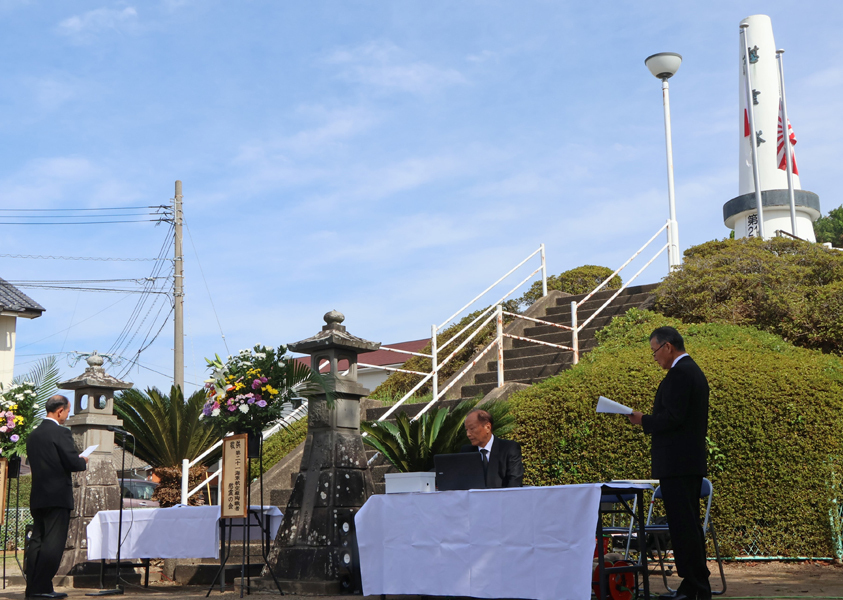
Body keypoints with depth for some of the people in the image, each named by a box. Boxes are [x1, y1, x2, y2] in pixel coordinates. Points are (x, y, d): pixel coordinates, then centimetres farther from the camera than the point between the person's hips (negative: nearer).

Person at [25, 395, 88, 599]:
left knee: (37, 540, 10)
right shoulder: (61, 433, -12)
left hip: (37, 496, 8)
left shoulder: (33, 435, 13)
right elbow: (74, 463, -17)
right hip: (58, 496, -8)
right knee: (54, 542, -4)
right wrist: (83, 462, 6)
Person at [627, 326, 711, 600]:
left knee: (683, 525, -8)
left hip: (676, 464, -11)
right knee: (690, 524, 13)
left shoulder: (679, 373, -14)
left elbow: (673, 417, -22)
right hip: (691, 462, 11)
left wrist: (644, 420, -7)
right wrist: (655, 432, 21)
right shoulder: (694, 371, 18)